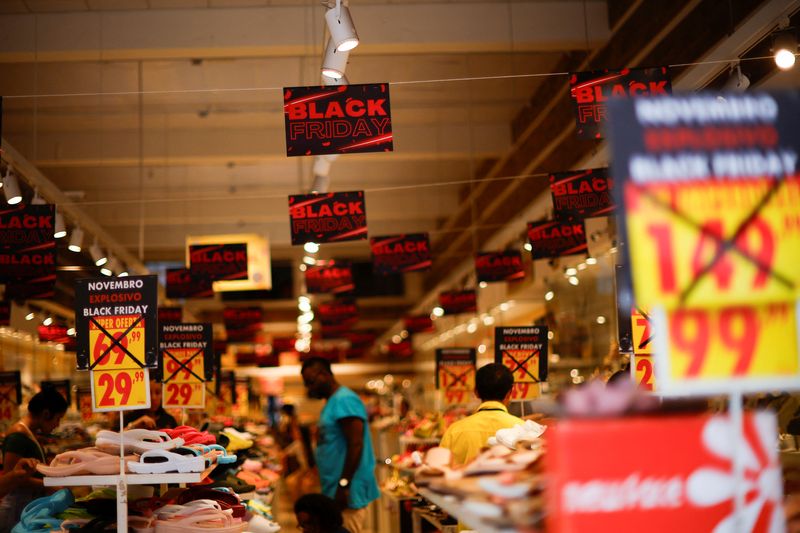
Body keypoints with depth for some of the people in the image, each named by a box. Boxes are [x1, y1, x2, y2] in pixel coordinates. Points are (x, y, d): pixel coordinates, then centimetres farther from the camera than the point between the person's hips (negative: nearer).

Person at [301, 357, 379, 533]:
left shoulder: (344, 400, -12)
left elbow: (356, 445, -19)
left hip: (348, 493, -9)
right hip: (334, 492, 9)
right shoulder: (333, 402, 17)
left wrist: (343, 485, -20)